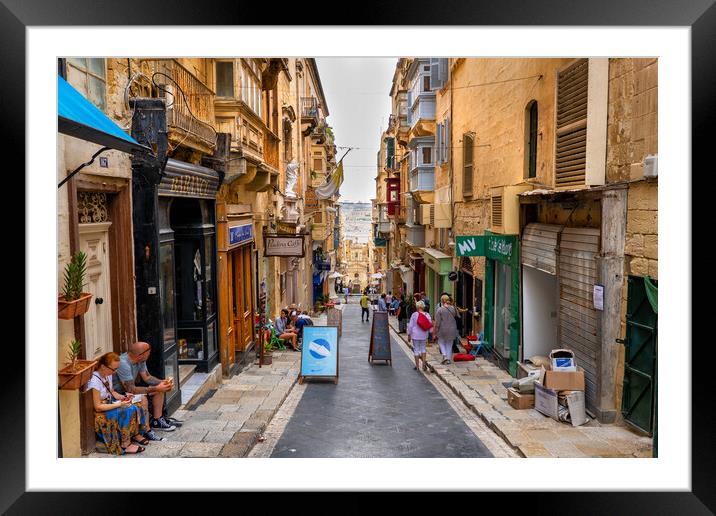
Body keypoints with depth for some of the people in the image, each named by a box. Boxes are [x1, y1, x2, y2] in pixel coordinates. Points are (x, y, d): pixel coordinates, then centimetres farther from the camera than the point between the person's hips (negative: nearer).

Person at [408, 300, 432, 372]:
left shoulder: (414, 314, -11)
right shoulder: (427, 315, -3)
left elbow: (410, 326, -7)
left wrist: (409, 335, 2)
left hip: (415, 335, -3)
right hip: (424, 335, 3)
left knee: (416, 349, 6)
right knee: (423, 347, 20)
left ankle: (417, 365, 11)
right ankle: (424, 361, 3)